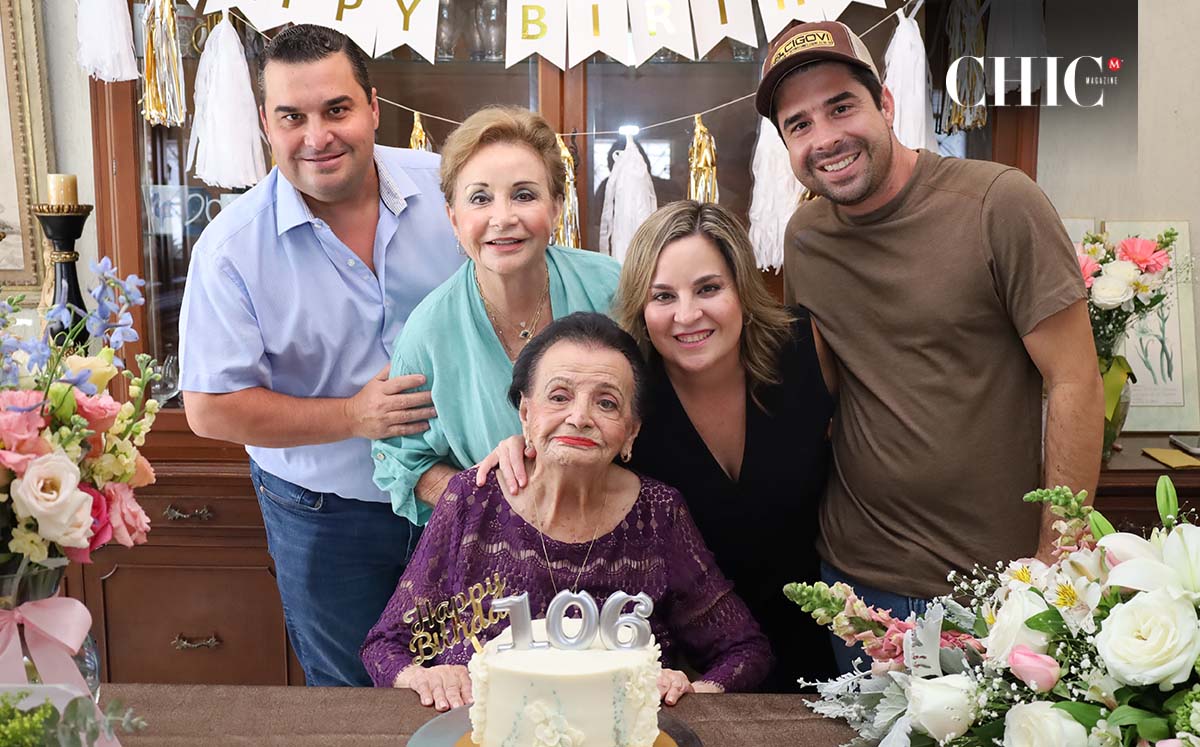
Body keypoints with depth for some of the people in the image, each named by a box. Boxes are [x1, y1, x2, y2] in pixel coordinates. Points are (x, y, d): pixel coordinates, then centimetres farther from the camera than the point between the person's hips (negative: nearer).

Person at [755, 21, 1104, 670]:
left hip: (992, 585, -4)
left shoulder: (999, 204, -12)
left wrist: (1053, 567, -13)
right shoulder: (804, 237, 3)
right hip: (853, 579, 4)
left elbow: (1076, 386, -11)